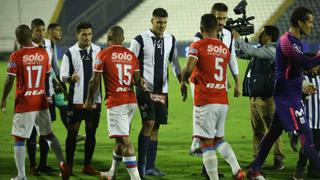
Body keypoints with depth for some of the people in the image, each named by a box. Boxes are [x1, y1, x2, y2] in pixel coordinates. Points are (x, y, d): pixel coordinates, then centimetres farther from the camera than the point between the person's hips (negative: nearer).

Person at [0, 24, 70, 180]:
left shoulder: (16, 56, -13)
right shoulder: (43, 53, 1)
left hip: (24, 103, -4)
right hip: (41, 102, 4)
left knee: (19, 138, 4)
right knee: (48, 134, 19)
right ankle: (62, 163, 5)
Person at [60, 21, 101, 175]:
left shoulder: (99, 51, 6)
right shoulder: (70, 53, -1)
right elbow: (62, 76, -4)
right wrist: (71, 78, -25)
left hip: (94, 99, 3)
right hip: (76, 100, -3)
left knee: (91, 132, 6)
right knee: (72, 132, -1)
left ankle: (87, 166, 14)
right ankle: (69, 166, 7)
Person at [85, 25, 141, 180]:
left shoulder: (103, 54, -5)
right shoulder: (131, 55, 9)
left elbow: (95, 81, -4)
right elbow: (137, 81, 10)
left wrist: (89, 99, 10)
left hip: (115, 102, -6)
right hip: (131, 101, 6)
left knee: (124, 141, -8)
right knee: (121, 138, 20)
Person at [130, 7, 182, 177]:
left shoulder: (170, 39, 9)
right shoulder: (140, 40, -7)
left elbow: (175, 63, 19)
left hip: (162, 91, 5)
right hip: (146, 89, -5)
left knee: (155, 128, 7)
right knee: (148, 124, -15)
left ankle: (150, 166, 11)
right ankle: (140, 163, -9)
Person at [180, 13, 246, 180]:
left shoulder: (197, 46, -8)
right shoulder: (225, 49, 11)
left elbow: (188, 69, -19)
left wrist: (183, 82, -1)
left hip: (205, 102, -6)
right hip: (223, 101, 6)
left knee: (207, 144, -2)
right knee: (219, 139, 20)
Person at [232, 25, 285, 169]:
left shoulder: (272, 51, -10)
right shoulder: (261, 50, 19)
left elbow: (250, 51, -19)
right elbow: (241, 50, 28)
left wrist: (238, 38, -7)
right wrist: (235, 39, 15)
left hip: (266, 97, -9)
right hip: (254, 96, 9)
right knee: (257, 131, 11)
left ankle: (279, 160, -4)